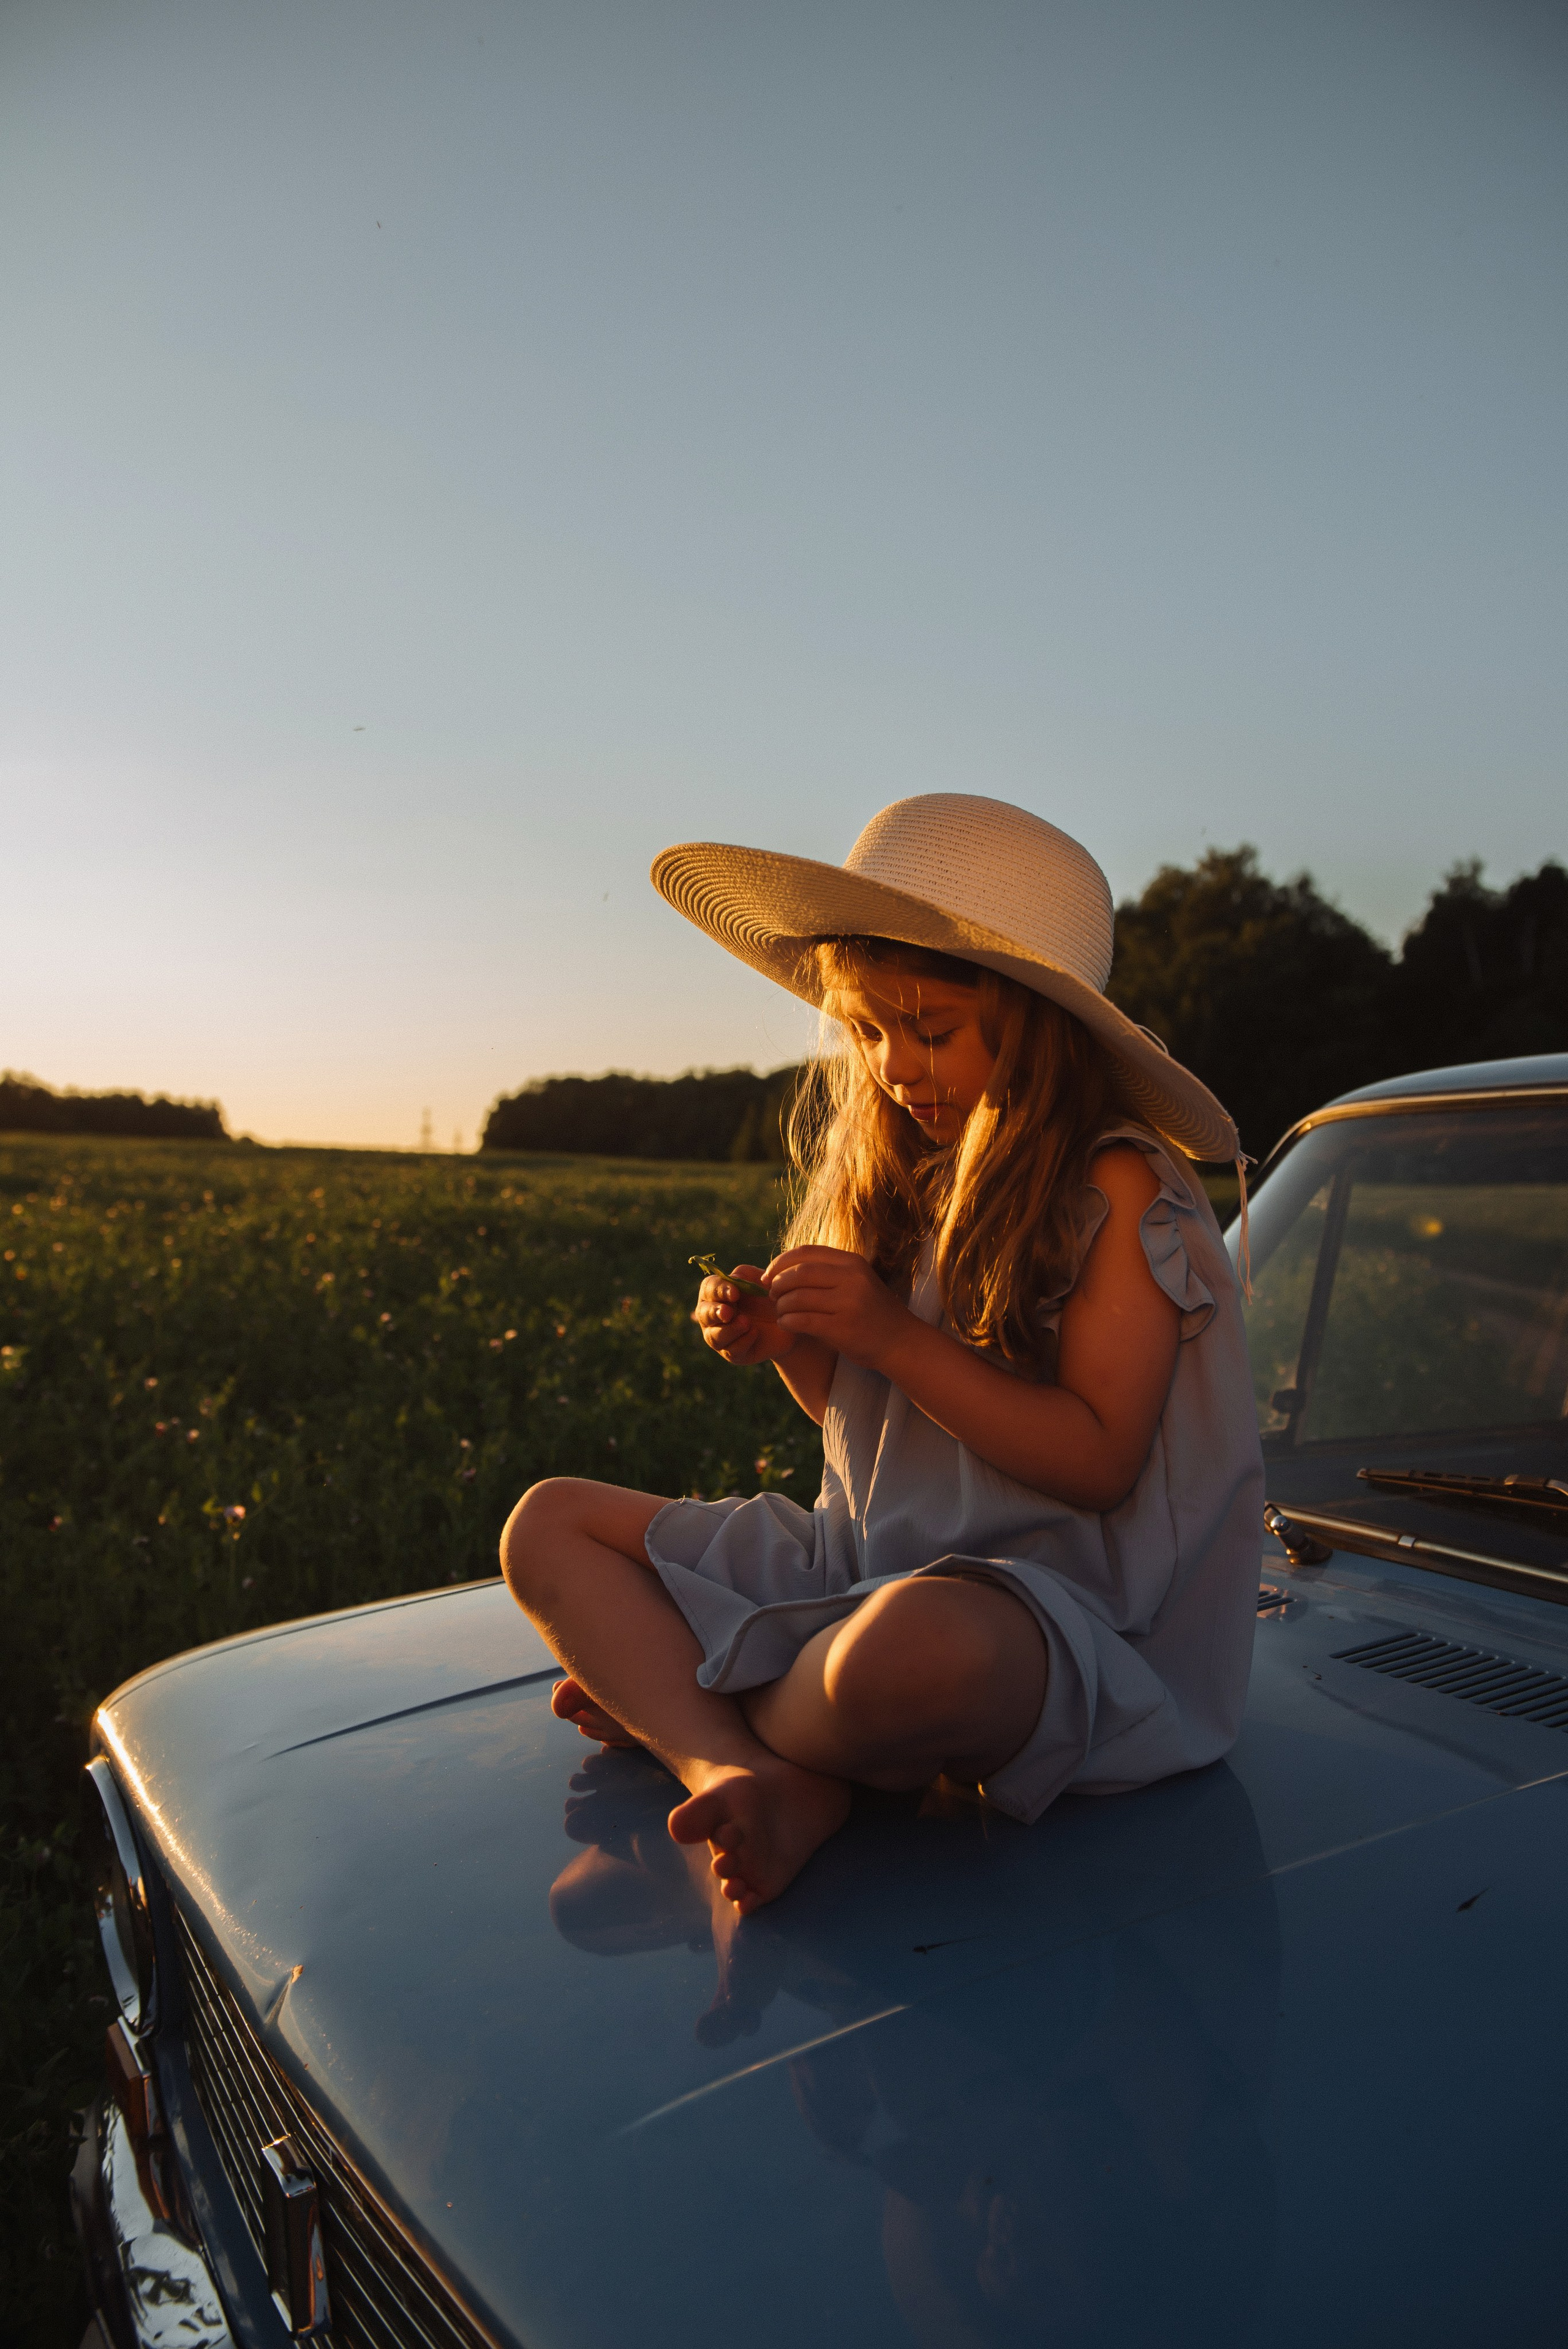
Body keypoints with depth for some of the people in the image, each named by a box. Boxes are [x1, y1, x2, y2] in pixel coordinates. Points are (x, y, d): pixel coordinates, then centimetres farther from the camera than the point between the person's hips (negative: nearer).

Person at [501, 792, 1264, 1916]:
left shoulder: (1120, 1189, -11)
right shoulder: (901, 1173, 9)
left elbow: (1097, 1462, -17)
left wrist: (892, 1334, -21)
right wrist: (788, 1347, -6)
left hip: (1049, 1595, -7)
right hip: (865, 1561, 7)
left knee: (910, 1648, -43)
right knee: (548, 1525, 0)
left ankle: (664, 1703, -9)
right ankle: (745, 1777, -22)